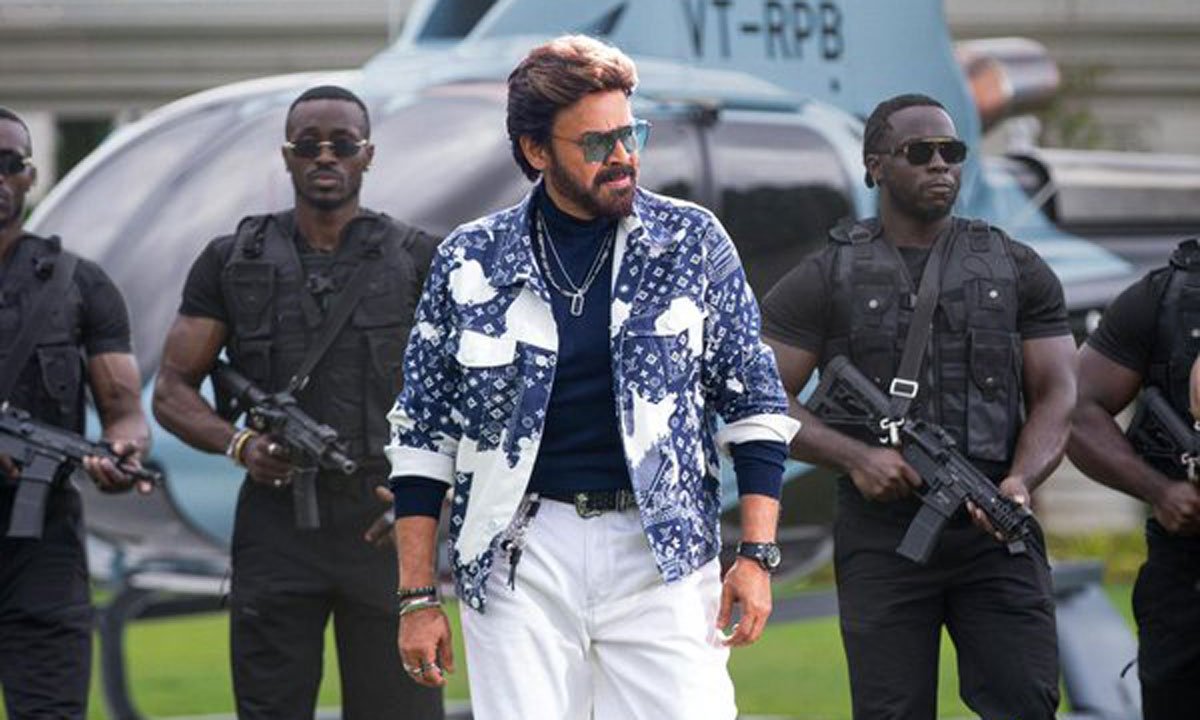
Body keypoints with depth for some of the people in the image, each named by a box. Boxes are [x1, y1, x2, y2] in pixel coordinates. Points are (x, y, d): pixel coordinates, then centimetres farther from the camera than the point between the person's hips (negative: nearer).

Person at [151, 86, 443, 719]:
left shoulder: (418, 262, 6)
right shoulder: (231, 263, 9)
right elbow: (172, 390, 8)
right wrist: (238, 443, -12)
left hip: (385, 525, -1)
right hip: (276, 520, 1)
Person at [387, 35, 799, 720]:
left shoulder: (692, 241, 5)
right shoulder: (472, 260, 5)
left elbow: (754, 404, 8)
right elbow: (423, 434, 8)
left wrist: (757, 554, -1)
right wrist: (418, 598, 4)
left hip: (663, 552, 0)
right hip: (520, 557, 0)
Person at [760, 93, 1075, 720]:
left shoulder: (1016, 270, 11)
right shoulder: (826, 280, 5)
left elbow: (1055, 394, 6)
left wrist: (1021, 480, -14)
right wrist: (855, 457, -15)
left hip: (995, 534, 1)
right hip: (881, 539, -1)